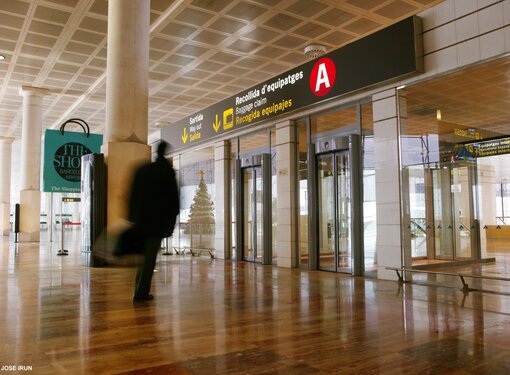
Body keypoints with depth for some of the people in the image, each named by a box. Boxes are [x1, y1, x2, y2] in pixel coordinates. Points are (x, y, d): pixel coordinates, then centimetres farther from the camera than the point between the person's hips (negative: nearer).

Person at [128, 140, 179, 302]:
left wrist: (133, 218, 14)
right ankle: (142, 292, 1)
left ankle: (140, 290, 21)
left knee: (144, 255, 17)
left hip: (140, 220, 5)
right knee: (150, 256, 1)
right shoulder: (168, 172, -7)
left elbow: (133, 195, 10)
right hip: (158, 220, -5)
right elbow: (174, 197, -7)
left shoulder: (141, 170, 8)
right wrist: (172, 219, 3)